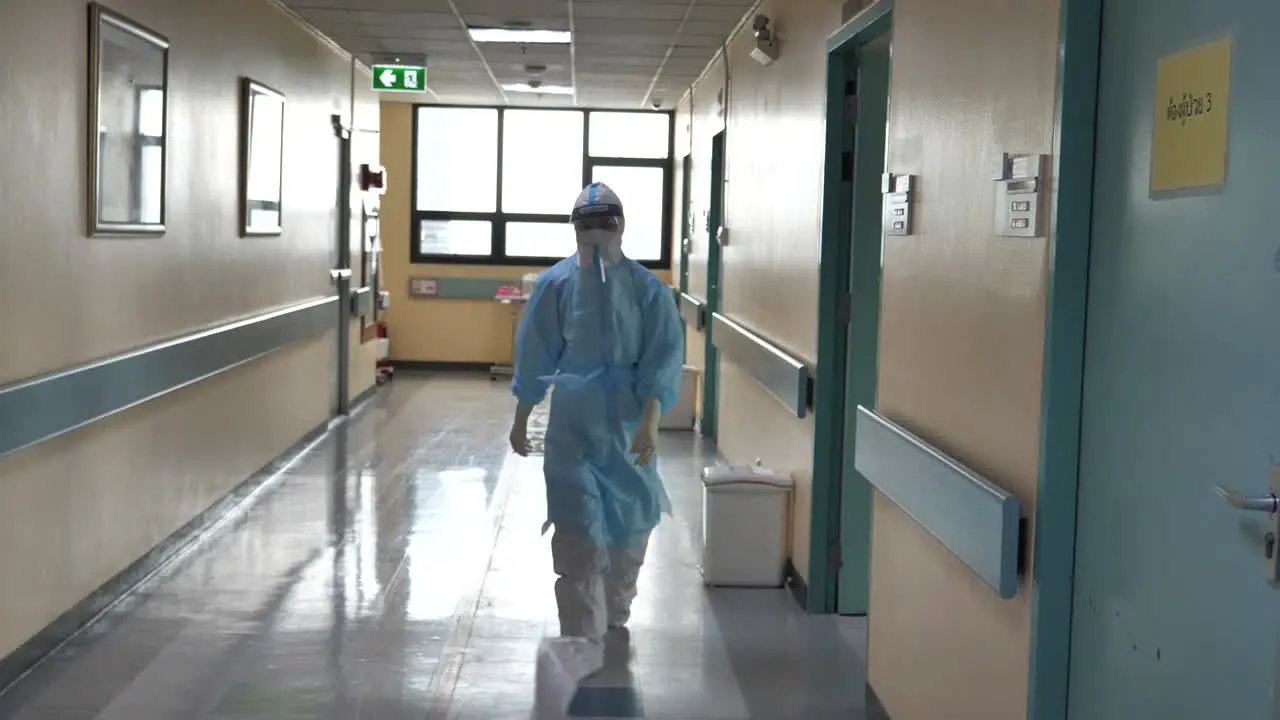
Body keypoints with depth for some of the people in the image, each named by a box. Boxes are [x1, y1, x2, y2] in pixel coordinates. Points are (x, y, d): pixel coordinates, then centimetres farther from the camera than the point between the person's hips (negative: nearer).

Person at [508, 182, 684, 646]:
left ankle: (615, 613, 35)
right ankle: (582, 636, -6)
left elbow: (663, 359, -9)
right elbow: (534, 355, 3)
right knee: (577, 529, -8)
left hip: (628, 423, 1)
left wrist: (650, 422, -19)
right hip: (571, 424, -1)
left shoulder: (647, 289, -6)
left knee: (628, 521, 13)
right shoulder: (555, 284, -4)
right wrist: (521, 419, 7)